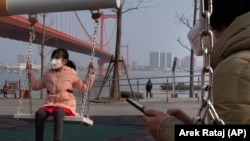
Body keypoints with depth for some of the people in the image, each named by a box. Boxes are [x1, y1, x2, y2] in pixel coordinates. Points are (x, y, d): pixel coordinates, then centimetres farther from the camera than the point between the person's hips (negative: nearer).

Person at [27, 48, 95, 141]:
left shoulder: (71, 73, 7)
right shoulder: (48, 74, 17)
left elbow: (83, 87, 7)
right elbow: (35, 85, 25)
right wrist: (30, 72, 22)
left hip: (66, 104, -3)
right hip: (50, 103, 4)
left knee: (58, 113, -39)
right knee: (39, 113, -28)